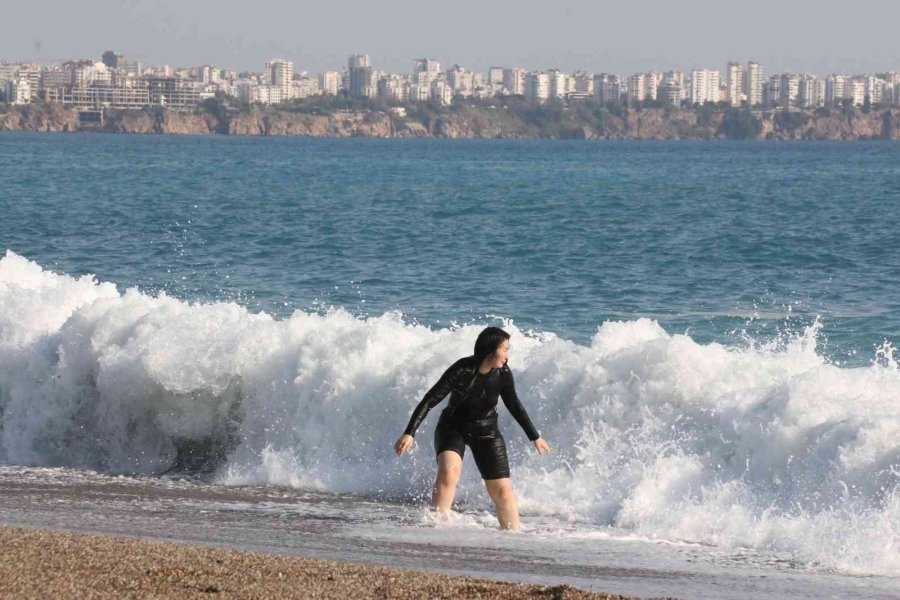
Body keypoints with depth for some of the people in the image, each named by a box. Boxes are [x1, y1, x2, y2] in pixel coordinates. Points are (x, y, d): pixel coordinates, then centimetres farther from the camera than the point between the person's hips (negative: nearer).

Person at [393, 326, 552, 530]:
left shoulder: (503, 374, -12)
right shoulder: (462, 370, -25)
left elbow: (514, 406, 6)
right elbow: (430, 401, -23)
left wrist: (535, 437, 16)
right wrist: (409, 433, -31)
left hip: (487, 433, 4)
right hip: (452, 428, -4)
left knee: (502, 488, -1)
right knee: (449, 472, -30)